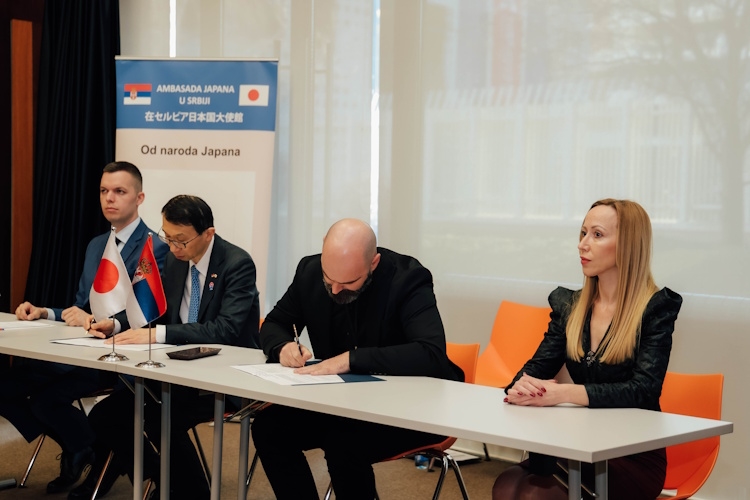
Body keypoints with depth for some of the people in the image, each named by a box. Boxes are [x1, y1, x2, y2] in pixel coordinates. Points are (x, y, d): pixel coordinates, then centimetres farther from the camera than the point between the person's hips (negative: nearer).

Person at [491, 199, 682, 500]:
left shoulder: (656, 308, -7)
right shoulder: (568, 305, 10)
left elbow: (644, 390, -18)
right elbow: (538, 367, 7)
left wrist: (566, 393, -31)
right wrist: (521, 386, -19)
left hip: (636, 456, -4)